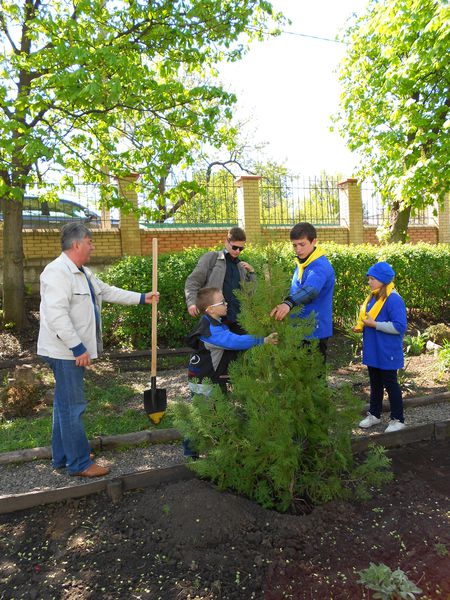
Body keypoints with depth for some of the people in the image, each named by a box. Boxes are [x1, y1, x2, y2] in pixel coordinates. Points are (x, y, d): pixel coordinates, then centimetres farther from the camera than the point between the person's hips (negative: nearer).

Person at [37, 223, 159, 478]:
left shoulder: (83, 273, 15)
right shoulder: (57, 272, -18)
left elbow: (108, 291, 23)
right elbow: (56, 316, -26)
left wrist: (142, 298, 22)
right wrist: (78, 348, -25)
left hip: (74, 350, 11)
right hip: (66, 351, -11)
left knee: (64, 404, 18)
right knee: (73, 406, -2)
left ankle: (62, 457, 31)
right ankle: (80, 463, 11)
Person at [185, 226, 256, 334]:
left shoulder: (241, 266, 19)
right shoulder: (211, 258, 4)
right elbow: (193, 281, -3)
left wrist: (251, 273, 7)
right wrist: (191, 302, -18)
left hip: (237, 319, 5)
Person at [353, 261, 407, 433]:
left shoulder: (394, 299, -20)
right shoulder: (373, 297, 6)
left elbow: (399, 327, -25)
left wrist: (374, 325, -24)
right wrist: (361, 326, 1)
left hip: (387, 353, -8)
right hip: (372, 351, 8)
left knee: (390, 384, 6)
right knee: (375, 384, 19)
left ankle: (398, 420, 21)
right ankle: (374, 414, 33)